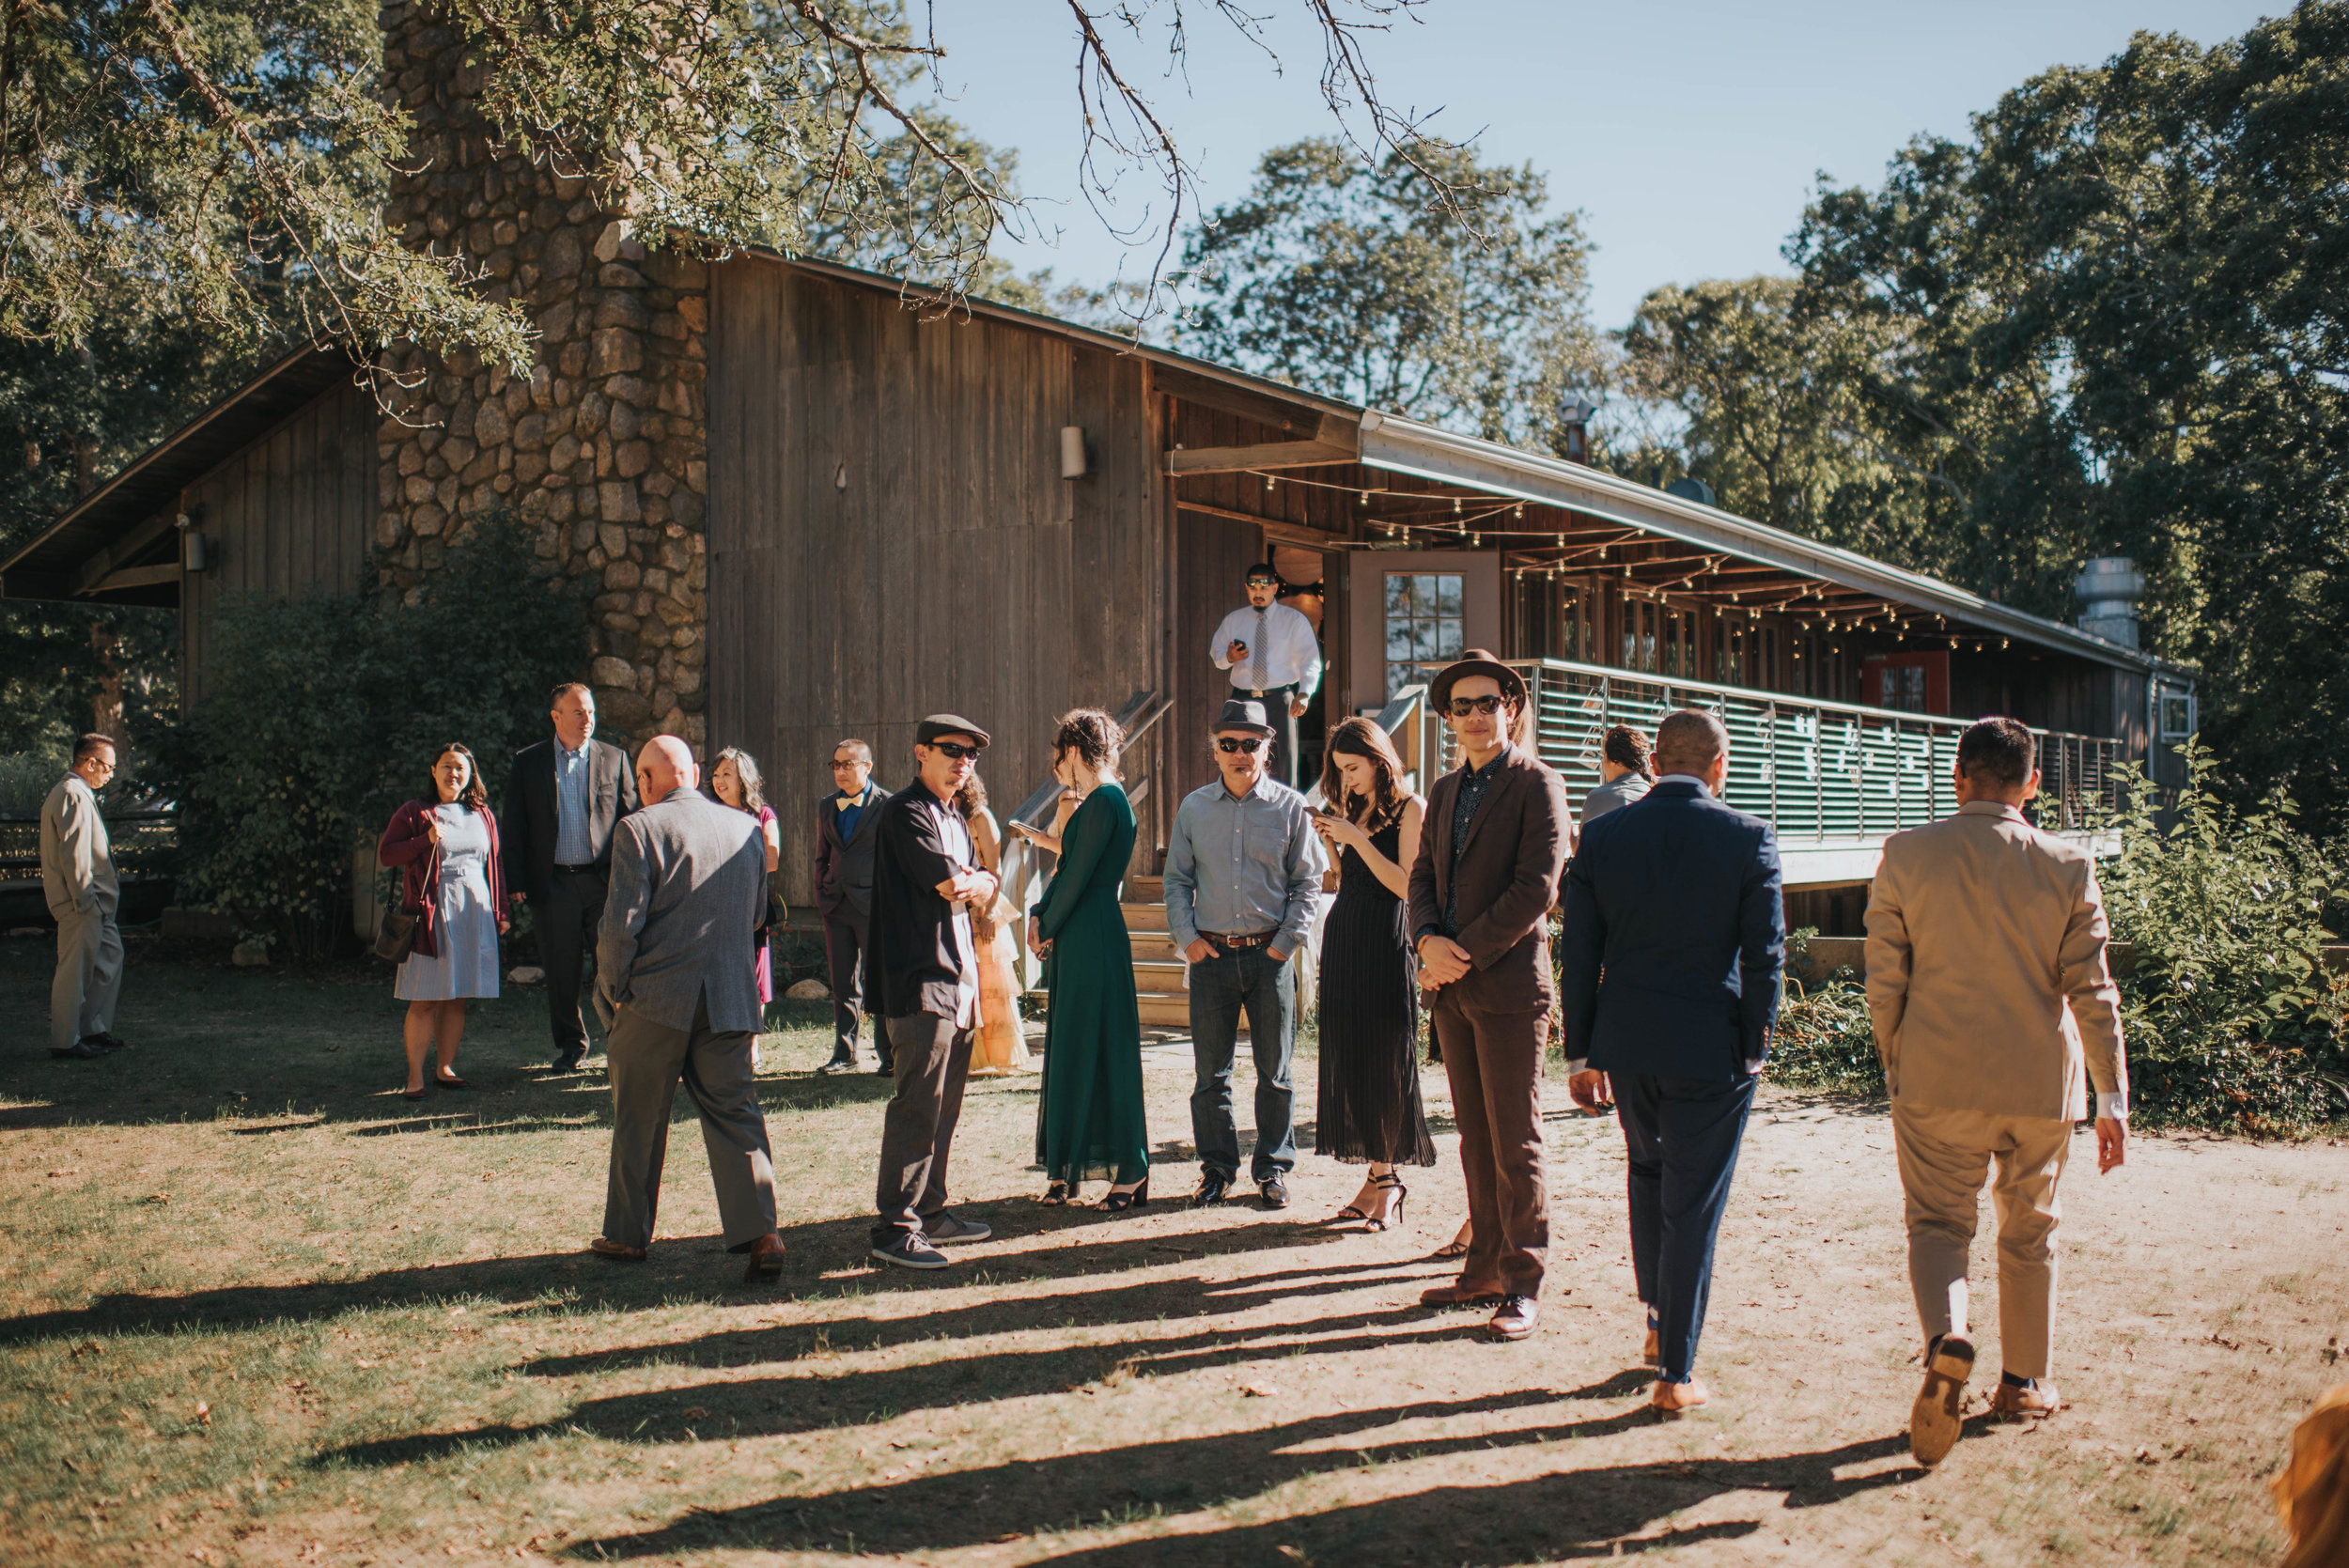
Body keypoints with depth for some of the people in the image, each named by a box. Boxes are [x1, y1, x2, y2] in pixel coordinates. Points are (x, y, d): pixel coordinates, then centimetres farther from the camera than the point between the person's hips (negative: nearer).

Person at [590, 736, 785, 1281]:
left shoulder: (639, 829, -10)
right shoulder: (746, 828, 6)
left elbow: (621, 923, -14)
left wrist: (613, 986, 1)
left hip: (657, 997, -3)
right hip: (732, 1000, 4)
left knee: (639, 1120, 11)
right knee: (736, 1113, 6)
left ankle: (627, 1235, 23)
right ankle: (760, 1232, -7)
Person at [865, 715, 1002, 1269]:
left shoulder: (955, 819, 21)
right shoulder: (905, 812, -8)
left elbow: (984, 893, 17)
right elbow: (951, 883, -16)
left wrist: (970, 885, -5)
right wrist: (977, 881, 4)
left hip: (957, 977, 9)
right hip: (920, 979, -9)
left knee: (945, 1105, 12)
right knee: (918, 1105, -10)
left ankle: (930, 1210, 21)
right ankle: (894, 1227, -6)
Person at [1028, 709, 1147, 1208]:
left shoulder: (1105, 802, -15)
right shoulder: (1095, 801, 16)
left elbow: (1078, 876, -16)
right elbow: (1068, 868, 17)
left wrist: (1048, 930, -5)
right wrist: (1038, 916, 5)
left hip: (1094, 941, -10)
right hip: (1076, 941, 10)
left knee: (1099, 1050, -5)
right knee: (1071, 1049, 12)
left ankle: (1131, 1172, 1)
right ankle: (1068, 1169, 19)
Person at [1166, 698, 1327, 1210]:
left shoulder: (1290, 807, 2)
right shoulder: (1193, 808, 7)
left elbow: (1308, 881, 3)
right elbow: (1177, 879, 11)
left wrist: (1286, 941, -5)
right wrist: (1186, 937, -1)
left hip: (1269, 953, -1)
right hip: (1211, 954, 1)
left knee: (1274, 1070, 6)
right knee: (1210, 1071, 6)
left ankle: (1273, 1169, 18)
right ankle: (1217, 1168, 18)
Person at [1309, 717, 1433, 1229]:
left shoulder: (1410, 808, -5)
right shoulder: (1351, 808, 14)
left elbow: (1407, 885, -14)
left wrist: (1355, 839, -15)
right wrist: (1331, 843, 2)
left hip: (1385, 942, -7)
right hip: (1342, 937, 7)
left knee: (1386, 1061, -3)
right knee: (1349, 1060, 6)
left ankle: (1386, 1178, 6)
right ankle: (1379, 1176, 12)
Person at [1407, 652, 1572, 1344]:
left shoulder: (1537, 785, -7)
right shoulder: (1446, 790, 16)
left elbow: (1536, 887, -15)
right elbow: (1423, 877, 13)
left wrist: (1465, 954, -15)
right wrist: (1429, 941, -7)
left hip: (1508, 983, -7)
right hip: (1452, 989, 7)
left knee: (1514, 1144, -2)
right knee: (1475, 1139, 12)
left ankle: (1522, 1287, 6)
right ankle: (1485, 1269, 22)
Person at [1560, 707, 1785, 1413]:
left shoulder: (1602, 835, -1)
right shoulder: (1748, 838, -8)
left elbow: (1578, 952, 1)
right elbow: (1764, 953, -8)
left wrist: (1581, 1052, 8)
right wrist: (1754, 1047, 3)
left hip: (1625, 1043, 3)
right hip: (1711, 1048, -3)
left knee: (1648, 1169, 27)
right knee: (1693, 1204, 5)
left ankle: (1659, 1320, 31)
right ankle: (1675, 1373, 10)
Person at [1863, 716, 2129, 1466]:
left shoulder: (1907, 855, -6)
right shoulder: (2068, 866, -6)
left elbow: (1884, 979, -3)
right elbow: (2092, 993, -5)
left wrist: (1894, 1066, 11)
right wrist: (2113, 1100, 0)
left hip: (1938, 1080, -1)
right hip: (2041, 1082, 1)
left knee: (1937, 1222, 7)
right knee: (2028, 1232, 18)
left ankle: (1946, 1336, -21)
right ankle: (2023, 1380, 29)